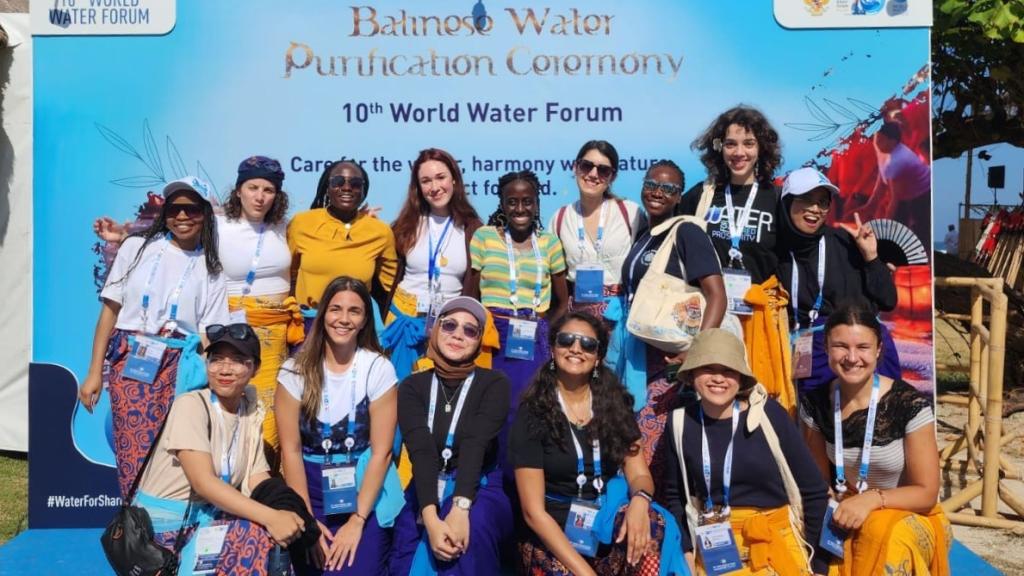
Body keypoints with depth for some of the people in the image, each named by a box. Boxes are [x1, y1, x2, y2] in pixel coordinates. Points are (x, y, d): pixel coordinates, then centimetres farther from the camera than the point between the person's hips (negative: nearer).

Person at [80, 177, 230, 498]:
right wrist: (94, 372, 3)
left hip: (178, 367, 0)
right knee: (135, 455, -7)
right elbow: (110, 309, 7)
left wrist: (208, 385, -9)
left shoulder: (210, 269, 8)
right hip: (129, 361, 0)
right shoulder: (138, 247, 7)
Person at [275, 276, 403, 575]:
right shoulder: (295, 371, -5)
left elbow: (381, 451, -9)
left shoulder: (379, 369, -8)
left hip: (363, 486, -1)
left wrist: (357, 520, -14)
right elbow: (291, 449, -5)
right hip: (310, 485, 1)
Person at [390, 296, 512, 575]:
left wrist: (460, 509, -35)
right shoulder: (413, 386, 1)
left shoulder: (494, 383, -3)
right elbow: (421, 450, -16)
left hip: (479, 490, -2)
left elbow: (475, 445, -19)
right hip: (425, 494, 2)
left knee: (472, 527, -35)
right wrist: (430, 518, -31)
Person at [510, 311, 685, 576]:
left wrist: (640, 500, -22)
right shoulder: (533, 413, -6)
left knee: (654, 526, -28)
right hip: (551, 537, -3)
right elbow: (533, 511, -10)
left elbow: (639, 475, 3)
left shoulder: (615, 404, 6)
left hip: (607, 524, 3)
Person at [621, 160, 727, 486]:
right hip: (641, 355, 7)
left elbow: (717, 295, -14)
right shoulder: (643, 236, 15)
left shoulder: (686, 232, -7)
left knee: (655, 447, -7)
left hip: (671, 360, -7)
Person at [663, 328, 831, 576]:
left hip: (777, 541, -1)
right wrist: (686, 549, 1)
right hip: (713, 549, 2)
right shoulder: (681, 423, -5)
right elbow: (674, 493, 8)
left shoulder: (768, 414, -11)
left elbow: (814, 491, -4)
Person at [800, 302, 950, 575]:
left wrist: (873, 499, -27)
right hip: (844, 515, 3)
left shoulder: (911, 404, -17)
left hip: (907, 516, -3)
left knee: (883, 535, -36)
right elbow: (820, 479, 5)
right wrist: (829, 509, -15)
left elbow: (926, 493, -11)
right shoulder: (815, 402, -6)